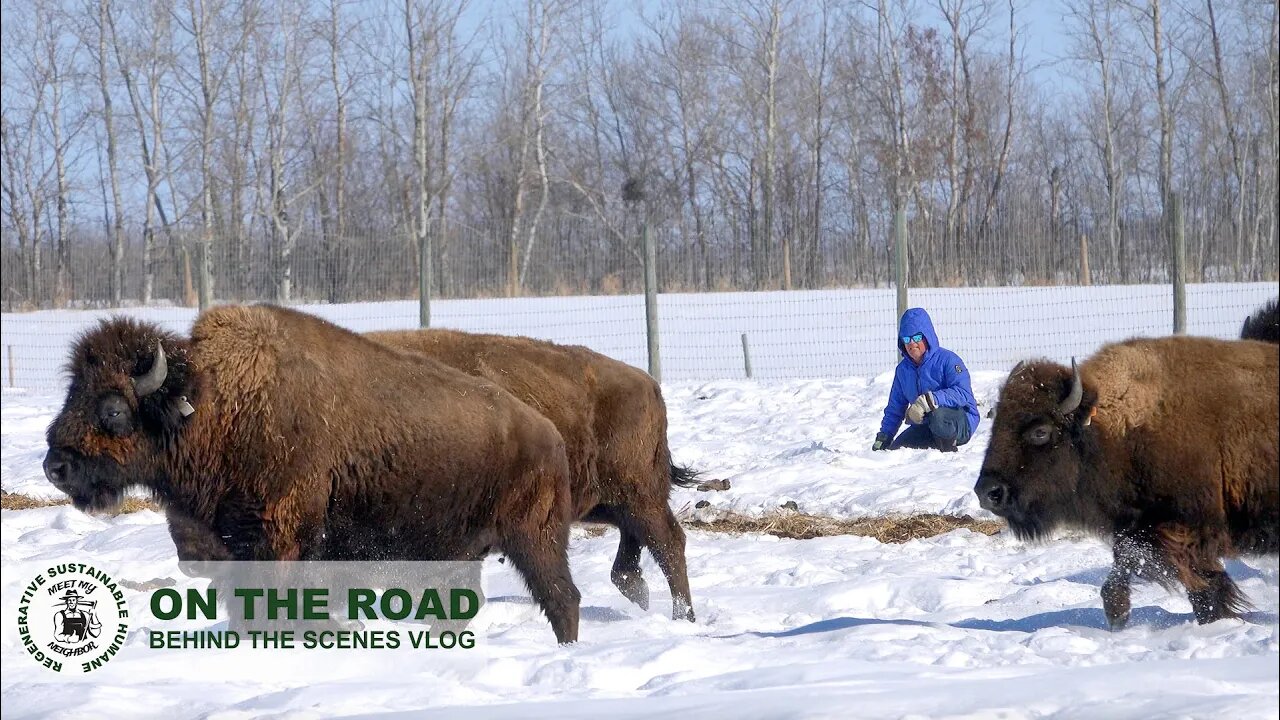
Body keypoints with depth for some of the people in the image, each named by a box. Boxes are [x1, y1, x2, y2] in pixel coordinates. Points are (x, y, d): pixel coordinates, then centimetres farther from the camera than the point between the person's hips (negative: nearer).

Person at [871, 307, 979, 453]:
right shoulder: (903, 369, 9)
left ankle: (948, 448, -9)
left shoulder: (947, 359, -14)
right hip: (925, 427, 7)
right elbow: (895, 407, 19)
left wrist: (929, 401, -38)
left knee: (938, 416, -40)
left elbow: (963, 393, -28)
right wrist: (883, 437, 11)